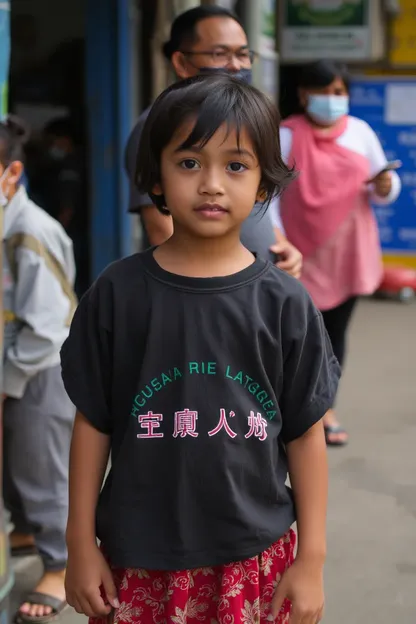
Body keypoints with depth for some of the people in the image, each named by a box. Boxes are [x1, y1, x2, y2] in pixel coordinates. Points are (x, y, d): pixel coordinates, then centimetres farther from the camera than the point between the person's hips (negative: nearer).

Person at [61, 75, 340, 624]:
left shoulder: (284, 303, -6)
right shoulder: (117, 293, -6)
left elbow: (306, 434, -1)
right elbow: (93, 424, 0)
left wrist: (311, 559, 0)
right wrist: (81, 545, 2)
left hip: (255, 556, 0)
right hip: (139, 559, 0)